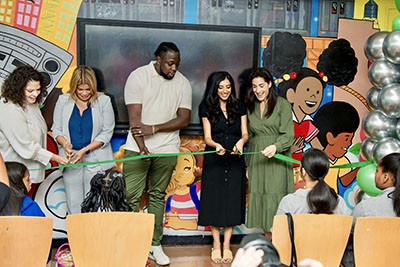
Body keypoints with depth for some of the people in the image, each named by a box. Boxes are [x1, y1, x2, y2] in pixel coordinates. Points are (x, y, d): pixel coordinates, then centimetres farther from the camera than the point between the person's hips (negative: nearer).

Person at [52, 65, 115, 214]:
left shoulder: (103, 101, -3)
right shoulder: (63, 100, 5)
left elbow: (107, 132, -5)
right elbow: (56, 129, 9)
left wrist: (84, 150, -13)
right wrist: (65, 144, -13)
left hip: (96, 160, -2)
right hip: (71, 159, 2)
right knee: (73, 204, 5)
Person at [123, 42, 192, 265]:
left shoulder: (183, 83, 3)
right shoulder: (138, 76, -4)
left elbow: (184, 119, -3)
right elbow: (134, 116, -11)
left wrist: (153, 129, -14)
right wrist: (142, 148, -20)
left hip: (167, 150, 2)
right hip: (137, 148, -2)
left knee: (158, 196, 10)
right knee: (131, 196, -3)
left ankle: (155, 245, 18)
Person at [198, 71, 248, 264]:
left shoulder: (239, 107, 6)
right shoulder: (207, 108, 0)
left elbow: (245, 133, 3)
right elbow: (207, 137, -5)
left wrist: (241, 142, -20)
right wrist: (216, 146, -27)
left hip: (235, 160, 2)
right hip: (214, 160, -2)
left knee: (232, 201, 2)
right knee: (215, 200, 1)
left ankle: (227, 245, 13)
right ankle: (216, 245, 13)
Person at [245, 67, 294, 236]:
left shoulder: (282, 104, -1)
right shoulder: (250, 107, 14)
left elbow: (288, 135, -7)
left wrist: (275, 146, -27)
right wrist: (247, 165, 13)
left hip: (276, 160, -4)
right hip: (256, 160, 5)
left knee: (276, 199, -6)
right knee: (259, 199, 3)